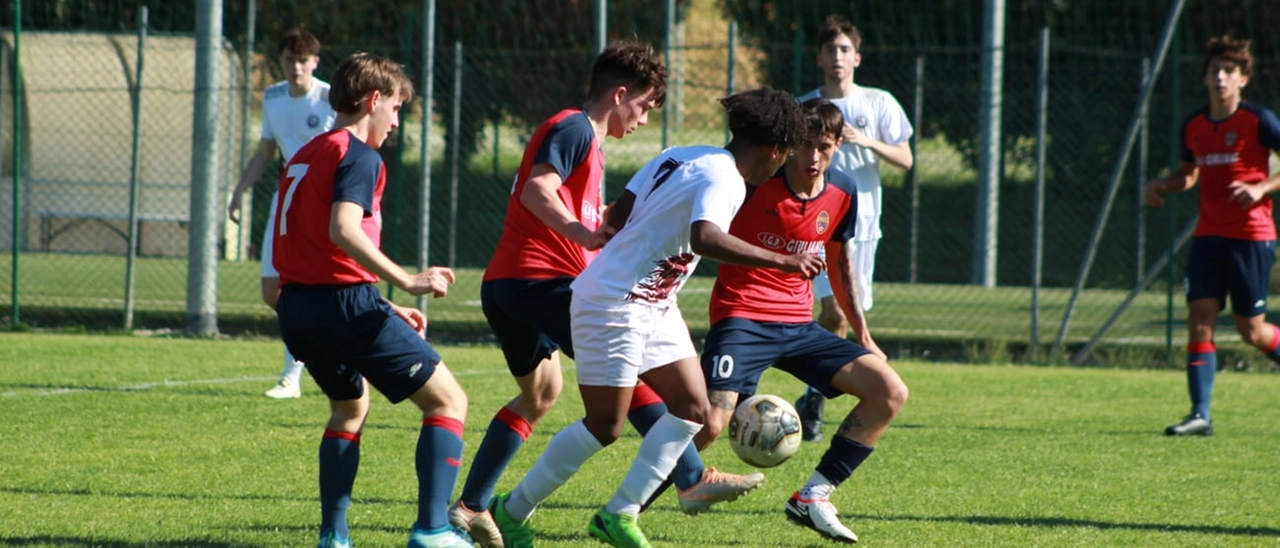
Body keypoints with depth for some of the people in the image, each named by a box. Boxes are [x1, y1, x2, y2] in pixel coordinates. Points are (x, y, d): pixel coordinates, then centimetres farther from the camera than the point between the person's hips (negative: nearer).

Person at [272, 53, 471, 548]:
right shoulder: (359, 156, -7)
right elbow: (343, 231, -24)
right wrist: (407, 281, -24)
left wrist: (385, 310, 23)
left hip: (296, 304, 9)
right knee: (448, 401, 0)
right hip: (346, 303, -9)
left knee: (350, 407, 31)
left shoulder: (304, 156, 20)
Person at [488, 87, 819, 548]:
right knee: (604, 427, -3)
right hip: (612, 305, -10)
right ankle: (513, 510, 11)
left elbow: (617, 215, 9)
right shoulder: (724, 181, -19)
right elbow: (705, 237, -39)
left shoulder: (679, 157, 6)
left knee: (693, 407, 6)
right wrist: (780, 261, -40)